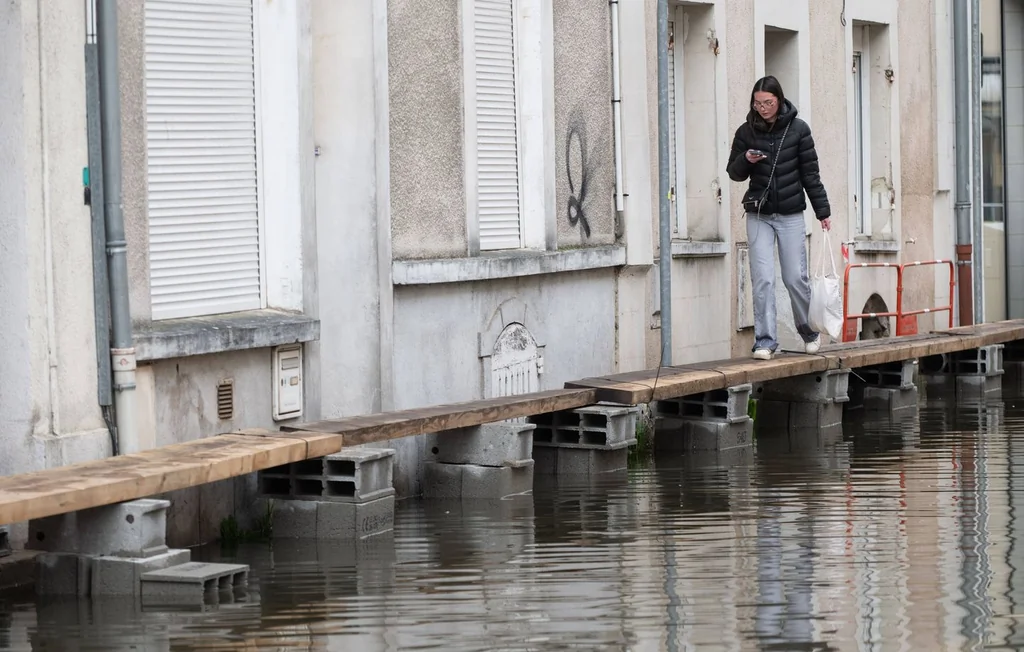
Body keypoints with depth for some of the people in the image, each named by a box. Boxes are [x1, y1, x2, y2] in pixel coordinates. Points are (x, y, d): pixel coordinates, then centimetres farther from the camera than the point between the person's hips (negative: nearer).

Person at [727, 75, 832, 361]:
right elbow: (734, 173, 9)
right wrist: (746, 160, -13)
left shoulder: (798, 129, -2)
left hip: (791, 215, -1)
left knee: (796, 278, 1)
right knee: (763, 279, -8)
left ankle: (809, 331, 24)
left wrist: (823, 211, 2)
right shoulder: (746, 131, 2)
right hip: (759, 216, 1)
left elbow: (810, 173, 2)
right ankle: (765, 341, -4)